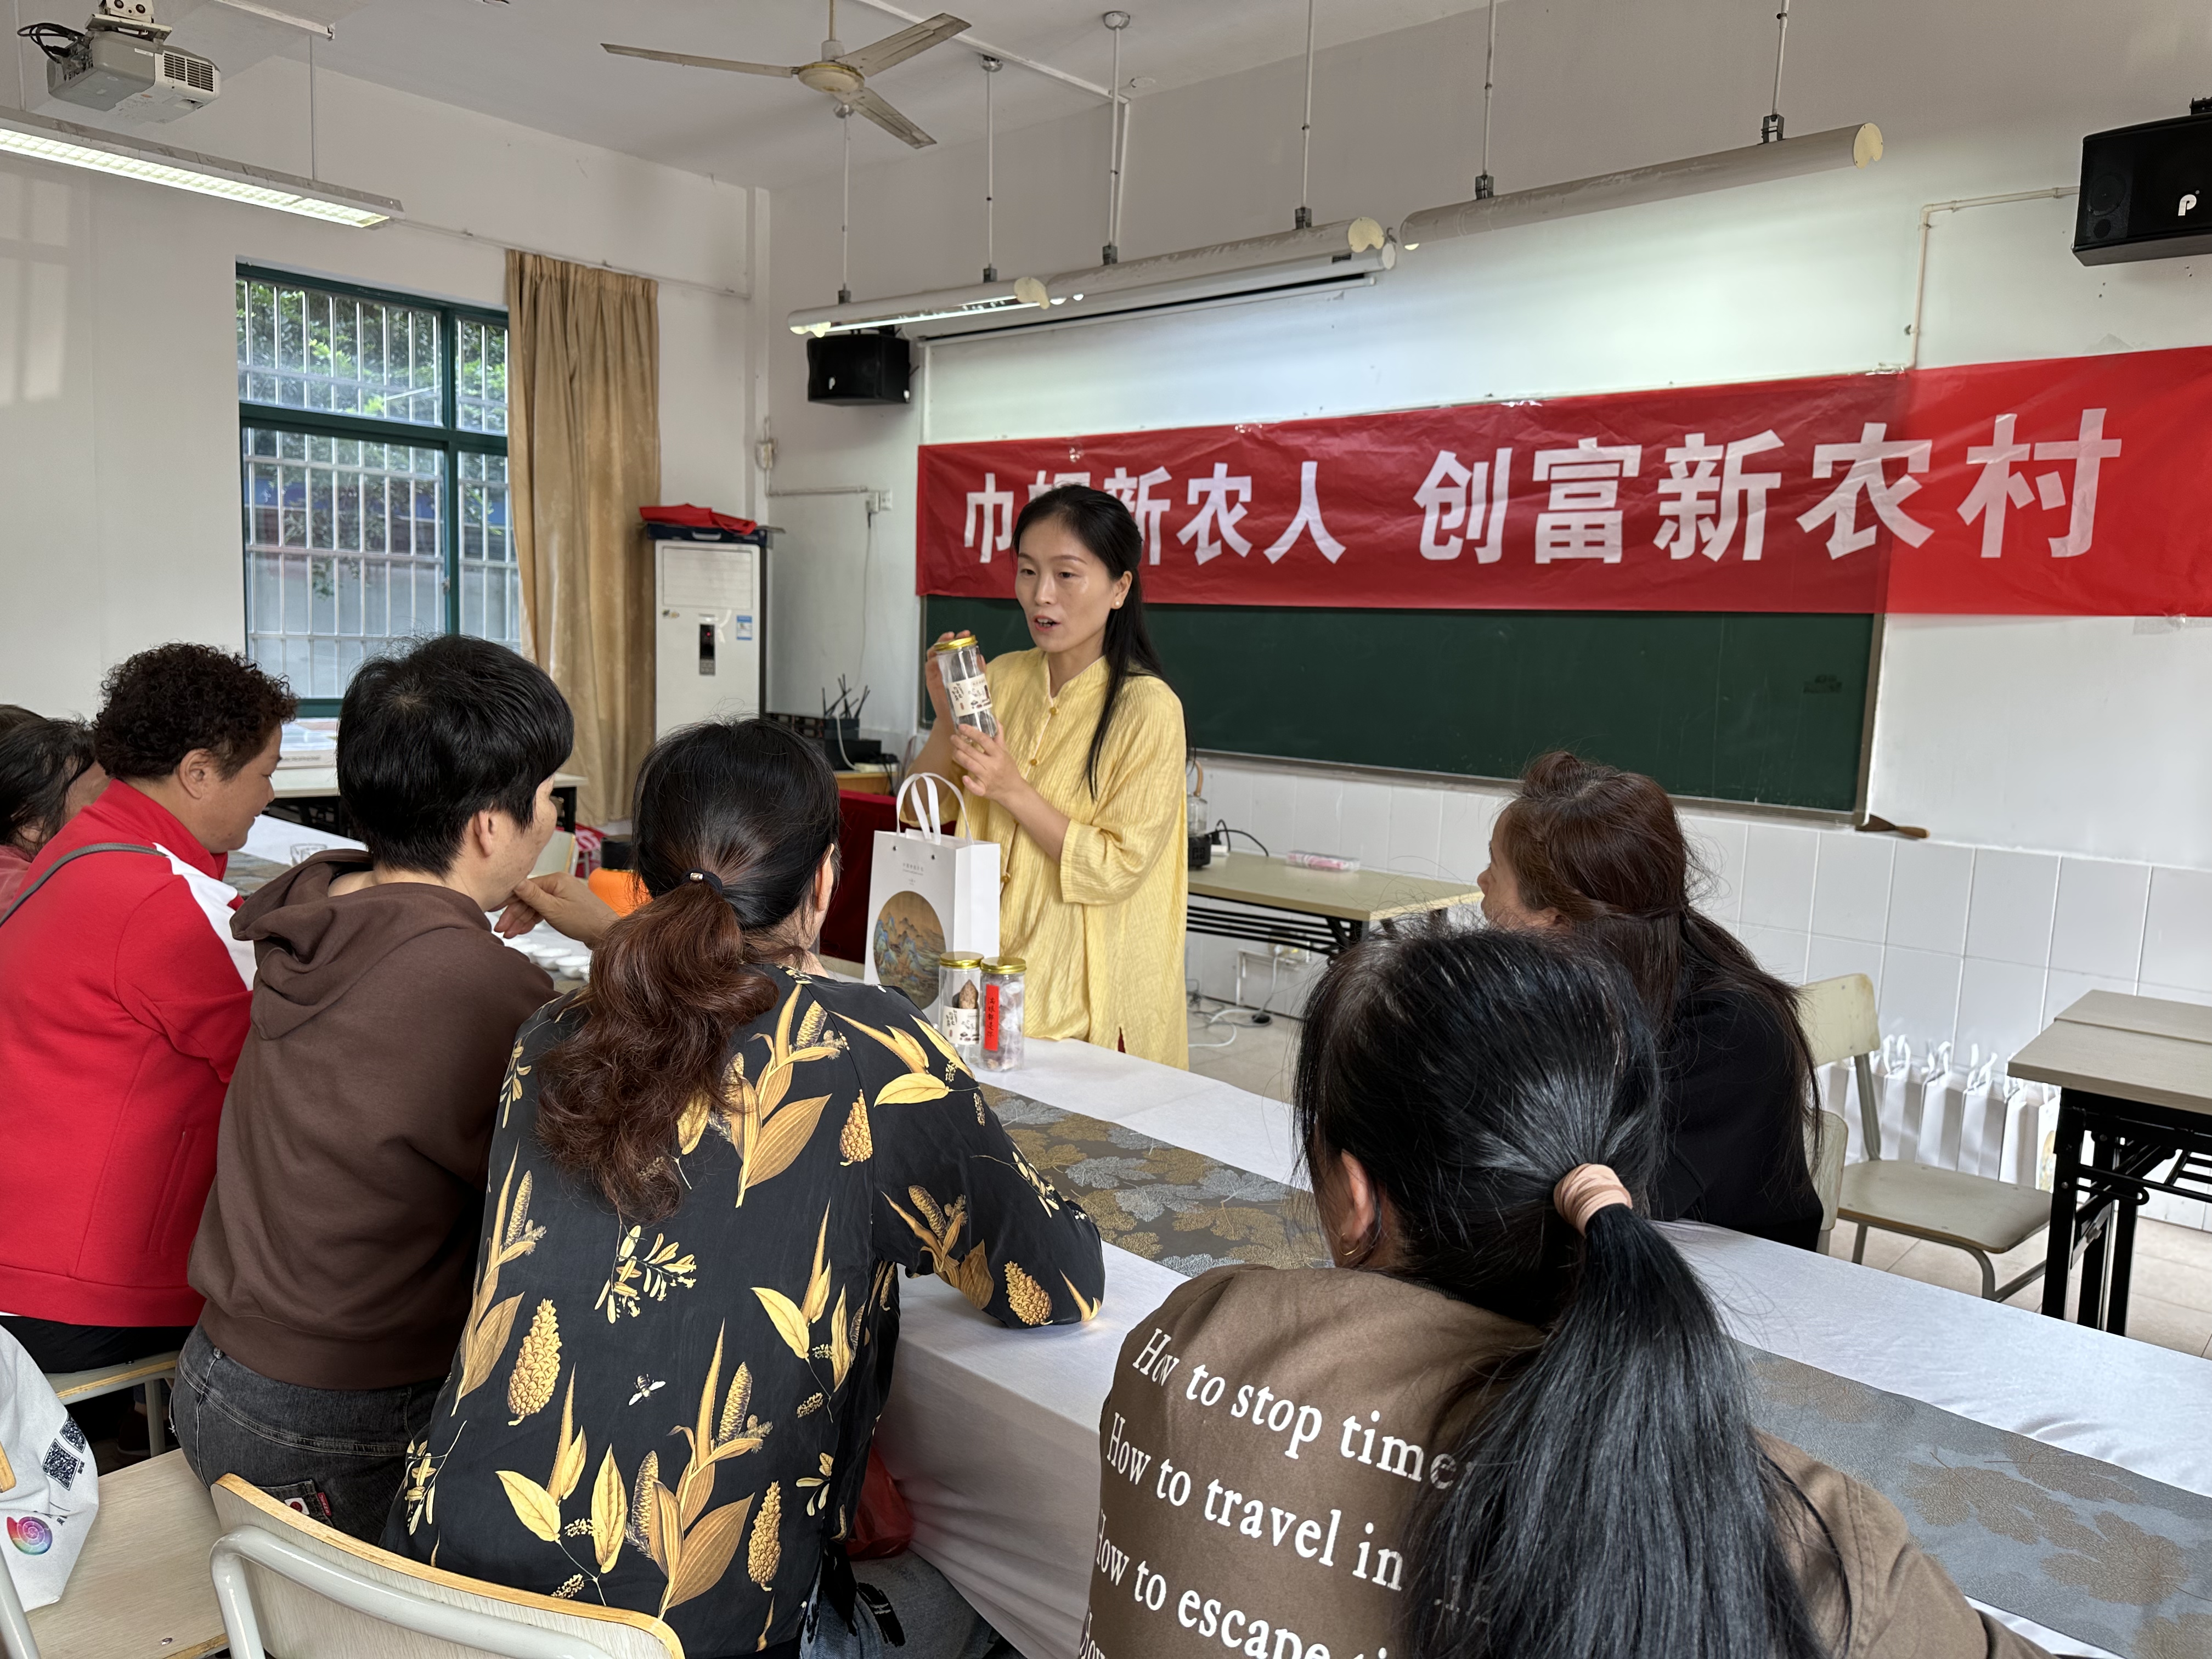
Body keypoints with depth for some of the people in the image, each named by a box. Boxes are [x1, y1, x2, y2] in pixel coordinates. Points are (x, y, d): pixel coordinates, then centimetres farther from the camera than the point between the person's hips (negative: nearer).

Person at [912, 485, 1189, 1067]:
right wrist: (947, 720, -11)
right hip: (988, 969, 5)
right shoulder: (1003, 678, 3)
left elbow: (1119, 868, -16)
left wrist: (1012, 790, -23)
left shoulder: (1148, 708, -14)